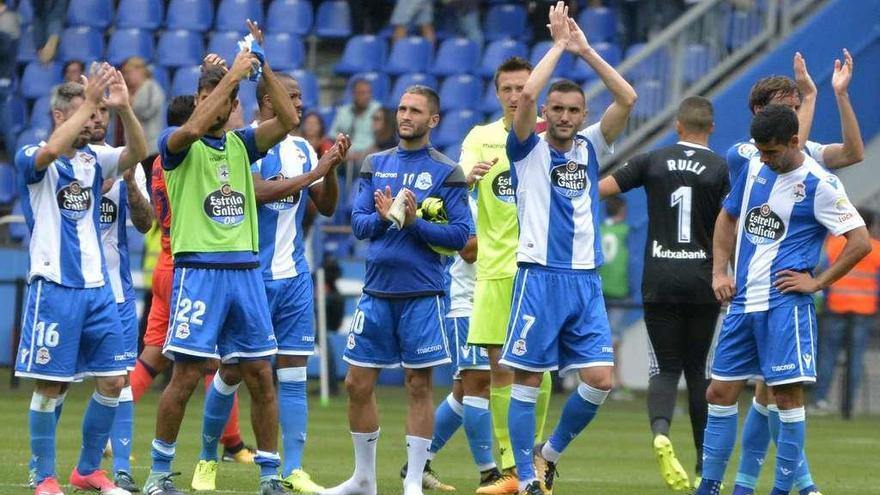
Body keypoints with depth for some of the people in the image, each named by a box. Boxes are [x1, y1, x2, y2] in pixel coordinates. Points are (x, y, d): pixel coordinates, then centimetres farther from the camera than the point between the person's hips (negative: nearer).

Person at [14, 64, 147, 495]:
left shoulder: (93, 160, 12)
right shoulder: (32, 160, -4)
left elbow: (137, 151, -3)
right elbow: (52, 149, -27)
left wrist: (123, 107, -19)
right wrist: (90, 100, -25)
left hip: (96, 286, 6)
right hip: (54, 287, -6)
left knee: (112, 382, 4)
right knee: (50, 386, -3)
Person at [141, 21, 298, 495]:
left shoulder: (241, 143, 13)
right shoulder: (176, 143, 0)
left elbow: (287, 120, -2)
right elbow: (192, 128, -24)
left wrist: (261, 65, -9)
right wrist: (233, 73, -22)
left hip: (245, 270, 4)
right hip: (198, 271, -4)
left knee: (261, 377, 3)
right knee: (186, 375, -6)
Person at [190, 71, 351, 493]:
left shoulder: (301, 148, 11)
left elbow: (327, 207, 12)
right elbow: (259, 191, -23)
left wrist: (332, 168, -4)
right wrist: (314, 173, -21)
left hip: (293, 276, 5)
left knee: (293, 372, 1)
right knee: (232, 371, 2)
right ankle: (207, 460, 17)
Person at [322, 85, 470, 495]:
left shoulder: (446, 173, -2)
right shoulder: (376, 165, 11)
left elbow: (459, 234, -7)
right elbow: (358, 223, 6)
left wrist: (414, 222, -18)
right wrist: (382, 217, -14)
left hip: (421, 295, -4)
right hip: (376, 291, 4)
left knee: (418, 386, -1)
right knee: (358, 384, 6)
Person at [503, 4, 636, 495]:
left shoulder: (591, 148, 12)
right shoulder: (530, 149, 1)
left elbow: (628, 99, 0)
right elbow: (527, 95, -16)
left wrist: (585, 50, -2)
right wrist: (560, 45, -7)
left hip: (585, 280, 4)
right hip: (539, 277, -4)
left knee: (600, 379, -5)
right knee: (527, 380, -3)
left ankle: (550, 453, 15)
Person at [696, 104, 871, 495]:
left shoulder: (818, 185, -10)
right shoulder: (754, 168, 9)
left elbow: (861, 242, -12)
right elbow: (727, 218, 24)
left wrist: (816, 283, -11)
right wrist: (719, 272, 12)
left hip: (784, 303, -6)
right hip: (743, 301, 6)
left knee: (787, 395, -8)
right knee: (720, 393, 6)